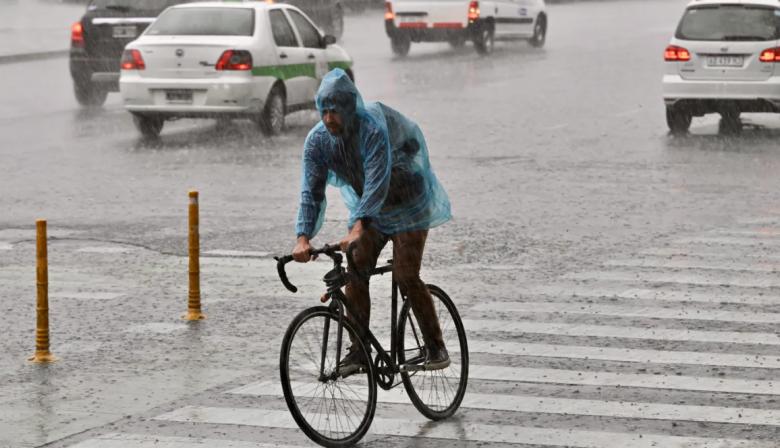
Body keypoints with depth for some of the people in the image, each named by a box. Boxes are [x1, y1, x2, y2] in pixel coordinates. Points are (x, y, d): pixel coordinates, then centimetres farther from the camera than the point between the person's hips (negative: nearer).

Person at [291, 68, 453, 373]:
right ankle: (359, 348, 0)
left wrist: (358, 228, -52)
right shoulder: (317, 140, -15)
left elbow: (377, 181, -41)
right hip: (367, 209, 5)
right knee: (355, 275, -8)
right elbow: (312, 190, -18)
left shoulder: (373, 128, -32)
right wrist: (304, 238, -31)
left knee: (405, 277, -13)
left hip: (407, 207, -5)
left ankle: (435, 346, 0)